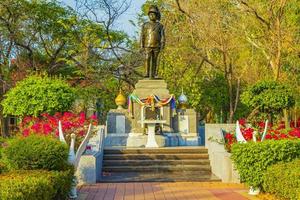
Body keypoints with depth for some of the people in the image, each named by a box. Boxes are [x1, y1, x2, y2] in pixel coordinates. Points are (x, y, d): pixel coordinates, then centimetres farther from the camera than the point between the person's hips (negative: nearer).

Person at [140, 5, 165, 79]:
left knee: (154, 61, 0)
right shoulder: (145, 25, 5)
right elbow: (142, 36, 3)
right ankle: (147, 73, -13)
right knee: (147, 59, -14)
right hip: (148, 46, 0)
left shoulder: (160, 26, 6)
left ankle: (152, 75, 3)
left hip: (156, 46, 1)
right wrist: (142, 46, -6)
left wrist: (162, 46, -10)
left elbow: (162, 36, 1)